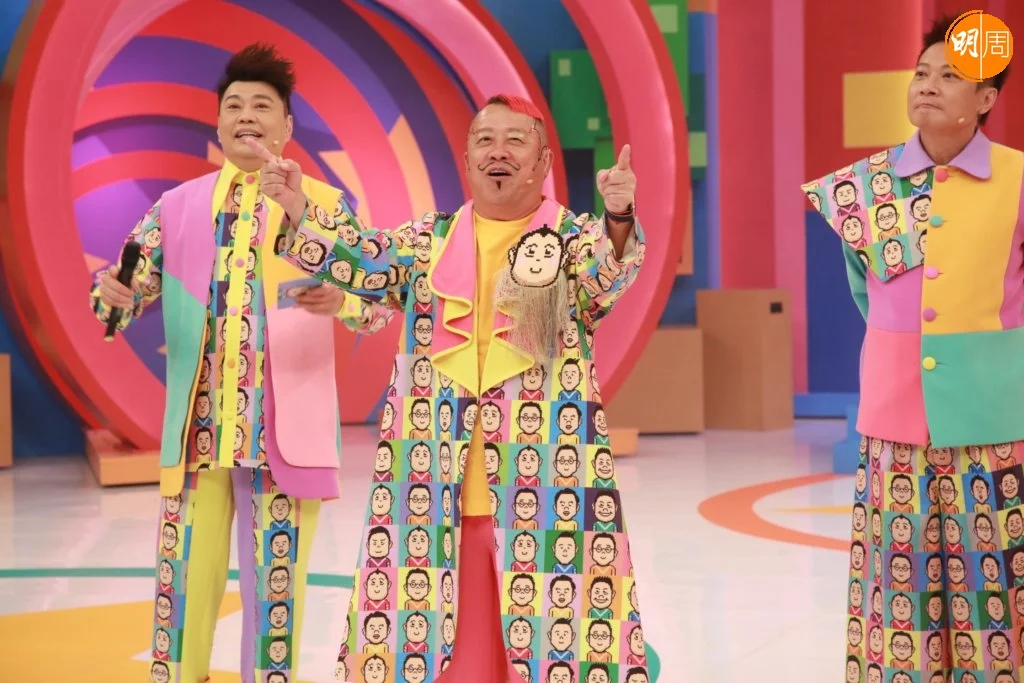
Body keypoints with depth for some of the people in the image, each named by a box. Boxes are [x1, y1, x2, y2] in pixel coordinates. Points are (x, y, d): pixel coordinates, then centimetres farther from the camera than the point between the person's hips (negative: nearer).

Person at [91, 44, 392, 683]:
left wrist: (340, 302, -25)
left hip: (283, 427, -2)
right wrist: (112, 293, -15)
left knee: (275, 578, 2)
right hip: (195, 426, 2)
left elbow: (382, 300, -4)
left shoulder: (323, 204, 2)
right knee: (184, 575, 4)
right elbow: (131, 289, 8)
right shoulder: (178, 206, 10)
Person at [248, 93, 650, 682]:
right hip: (437, 489, 3)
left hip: (546, 487, -3)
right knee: (434, 634, 6)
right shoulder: (427, 243, 13)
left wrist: (618, 218, -38)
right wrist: (298, 208, -16)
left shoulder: (577, 239, 3)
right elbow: (360, 260, 1)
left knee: (550, 633, -3)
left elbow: (611, 274, -16)